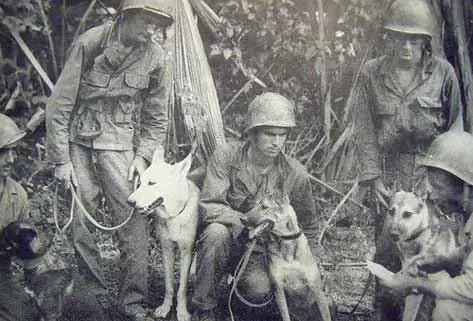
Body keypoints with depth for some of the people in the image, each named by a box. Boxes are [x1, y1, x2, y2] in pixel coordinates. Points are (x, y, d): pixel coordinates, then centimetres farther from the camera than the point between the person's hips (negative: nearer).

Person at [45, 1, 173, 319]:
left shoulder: (157, 58, -3)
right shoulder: (90, 42, -9)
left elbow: (157, 117, 7)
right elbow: (60, 104, -5)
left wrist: (143, 156, -6)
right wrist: (60, 159, -6)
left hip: (120, 144, 1)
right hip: (79, 140, 0)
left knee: (132, 219, -7)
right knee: (81, 217, 3)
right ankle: (92, 289, 22)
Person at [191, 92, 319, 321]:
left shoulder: (295, 174, -10)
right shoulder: (226, 156, -16)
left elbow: (305, 222, 5)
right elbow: (208, 207, -21)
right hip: (225, 241, 0)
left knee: (259, 291, -28)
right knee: (217, 231, -35)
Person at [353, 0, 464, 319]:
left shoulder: (443, 72, 1)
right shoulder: (372, 73, 3)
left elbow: (455, 126, 7)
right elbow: (365, 130, 1)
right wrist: (373, 177, -5)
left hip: (431, 173, -1)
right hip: (390, 176, 1)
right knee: (387, 248, 5)